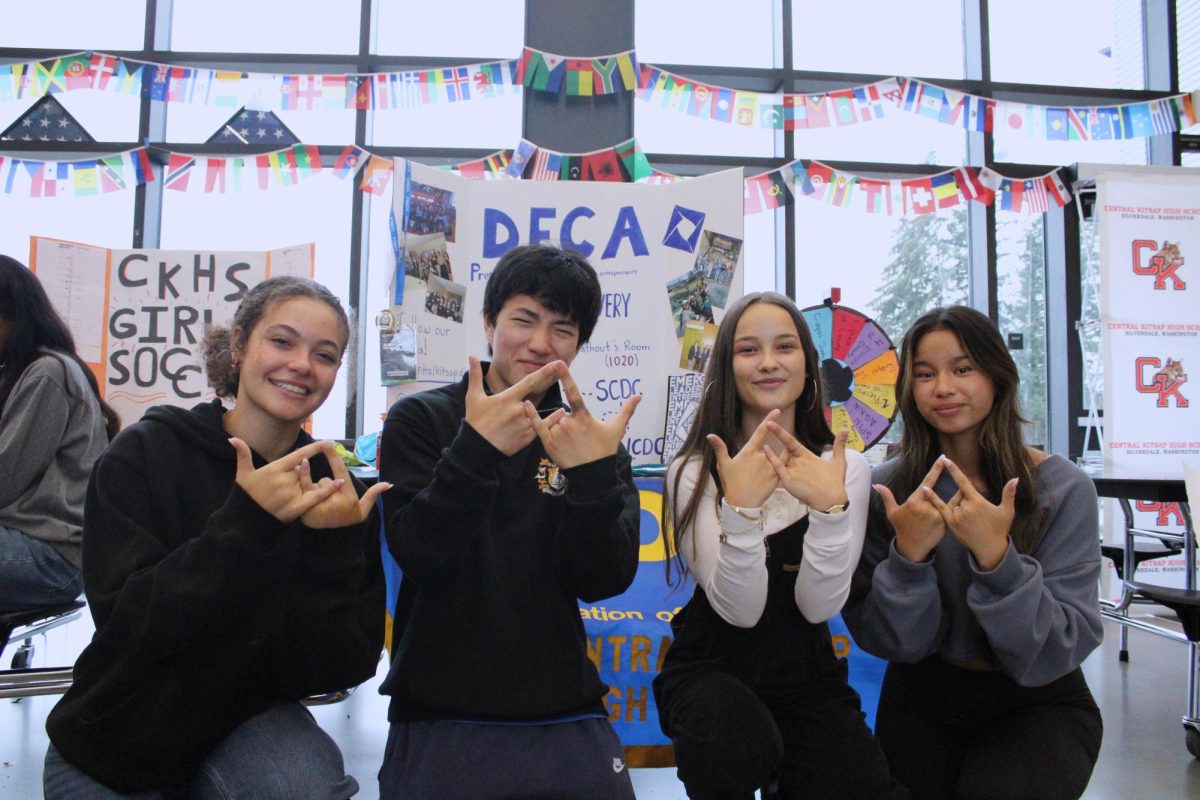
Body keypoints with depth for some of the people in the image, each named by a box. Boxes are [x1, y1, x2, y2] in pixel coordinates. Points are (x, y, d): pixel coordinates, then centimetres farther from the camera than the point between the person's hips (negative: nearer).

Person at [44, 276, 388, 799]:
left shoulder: (337, 489, -9)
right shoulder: (144, 455, -13)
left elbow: (340, 667, -13)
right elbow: (133, 626, -22)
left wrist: (334, 548, -29)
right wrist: (245, 522, -34)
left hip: (252, 726, 0)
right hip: (113, 756, 1)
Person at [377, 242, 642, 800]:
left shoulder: (593, 442, 5)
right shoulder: (420, 419, -1)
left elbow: (604, 581, -7)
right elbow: (419, 556, -14)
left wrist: (594, 475, -23)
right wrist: (475, 450, -28)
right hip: (439, 718, -2)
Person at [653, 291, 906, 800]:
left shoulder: (846, 468, -1)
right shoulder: (693, 472, -8)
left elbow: (819, 606, -12)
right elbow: (739, 611, -17)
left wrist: (830, 509, -28)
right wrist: (741, 509, -33)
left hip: (808, 675, 3)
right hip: (711, 668, -2)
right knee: (736, 740, -33)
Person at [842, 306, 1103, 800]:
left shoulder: (1062, 488, -14)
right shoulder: (889, 488, -8)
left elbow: (1054, 655, -16)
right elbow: (897, 643, -9)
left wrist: (996, 556, -32)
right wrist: (907, 556, -28)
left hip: (1038, 703, -1)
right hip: (922, 698, 2)